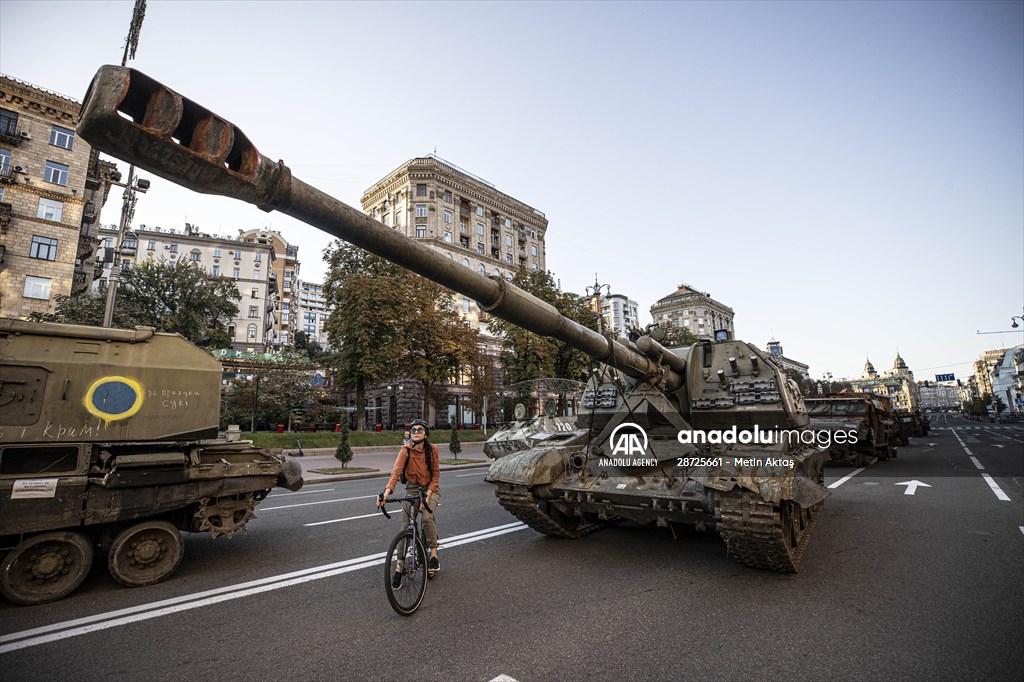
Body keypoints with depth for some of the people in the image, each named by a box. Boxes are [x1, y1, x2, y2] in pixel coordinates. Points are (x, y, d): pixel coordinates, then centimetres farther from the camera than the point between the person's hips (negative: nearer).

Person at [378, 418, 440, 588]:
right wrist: (386, 493, -45)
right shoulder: (406, 451, -16)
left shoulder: (433, 450, -13)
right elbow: (396, 472, -29)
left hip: (430, 490, -1)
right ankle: (399, 568, 5)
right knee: (405, 527, -6)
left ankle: (433, 555, -9)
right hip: (412, 490, 1)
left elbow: (436, 474, -10)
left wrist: (428, 495, -22)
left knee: (427, 517, -27)